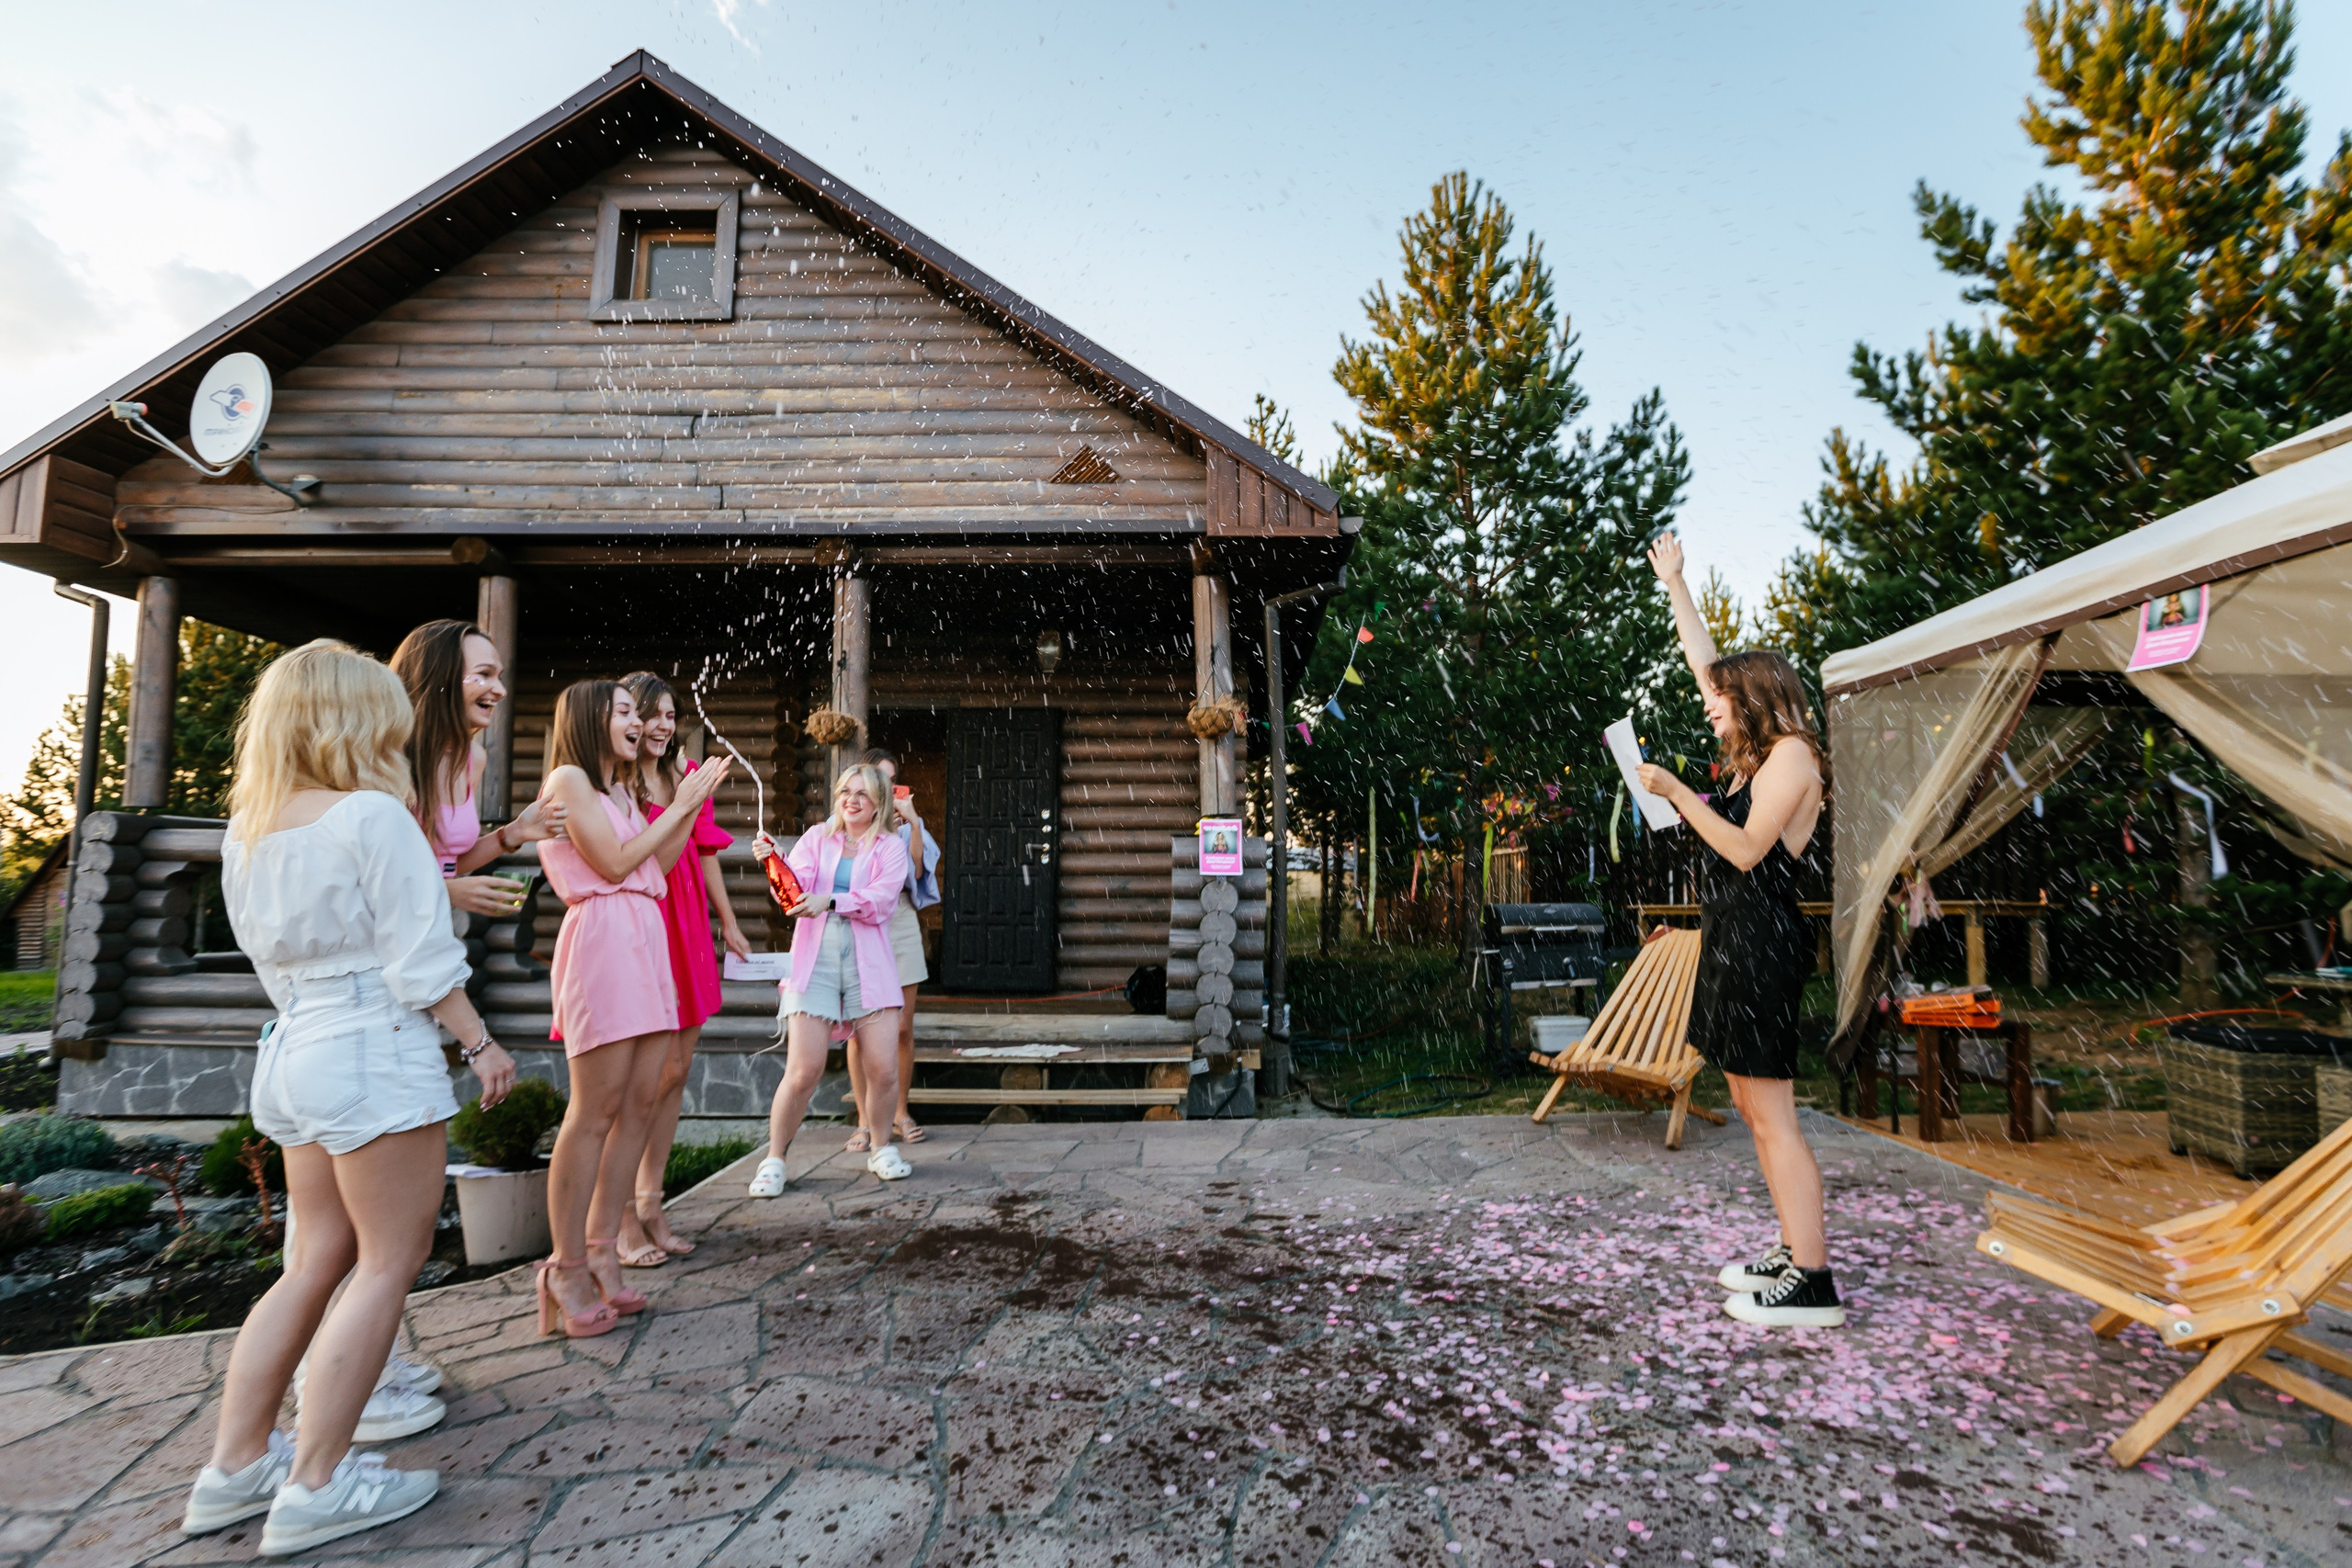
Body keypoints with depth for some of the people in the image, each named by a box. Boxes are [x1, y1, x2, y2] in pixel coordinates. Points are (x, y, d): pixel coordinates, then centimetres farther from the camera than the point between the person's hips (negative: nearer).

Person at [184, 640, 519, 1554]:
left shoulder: (245, 829, 10)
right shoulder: (373, 816, -14)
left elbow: (271, 956, 17)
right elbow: (421, 959, -14)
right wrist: (480, 1043, -7)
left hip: (290, 1044, 8)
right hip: (377, 1050, -8)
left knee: (316, 1261, 17)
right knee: (389, 1261, 2)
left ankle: (236, 1466, 23)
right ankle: (317, 1486, 6)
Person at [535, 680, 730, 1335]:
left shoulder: (618, 789, 26)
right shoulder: (568, 779, -1)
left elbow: (656, 864, 18)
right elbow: (616, 863, -9)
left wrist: (694, 804, 13)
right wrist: (679, 806, -2)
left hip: (646, 941, 9)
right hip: (603, 936, -9)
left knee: (640, 1105, 5)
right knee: (595, 1112, -8)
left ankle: (601, 1252, 13)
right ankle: (566, 1270, 1)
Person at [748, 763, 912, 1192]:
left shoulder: (890, 848, 9)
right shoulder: (817, 837, 12)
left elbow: (880, 900, -8)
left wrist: (829, 901, -22)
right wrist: (774, 861, -21)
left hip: (868, 964, 0)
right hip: (814, 961, 0)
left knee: (883, 1069, -3)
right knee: (804, 1071, -7)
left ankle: (881, 1148, 23)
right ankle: (774, 1160, 14)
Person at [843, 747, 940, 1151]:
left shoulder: (908, 823, 13)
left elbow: (917, 869, -1)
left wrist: (912, 821, -7)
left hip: (901, 922, 2)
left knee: (903, 1028, 3)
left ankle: (900, 1113, 17)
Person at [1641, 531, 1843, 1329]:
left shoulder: (1791, 754, -8)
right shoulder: (1752, 756, 16)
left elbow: (1746, 850, -18)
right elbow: (1702, 657, 22)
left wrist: (1678, 794, -17)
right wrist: (1673, 580, 26)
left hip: (1761, 940, -9)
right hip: (1732, 938, 9)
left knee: (1771, 1113, -7)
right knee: (1750, 1104, 12)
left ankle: (1812, 1284, -1)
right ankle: (1793, 1252, 20)